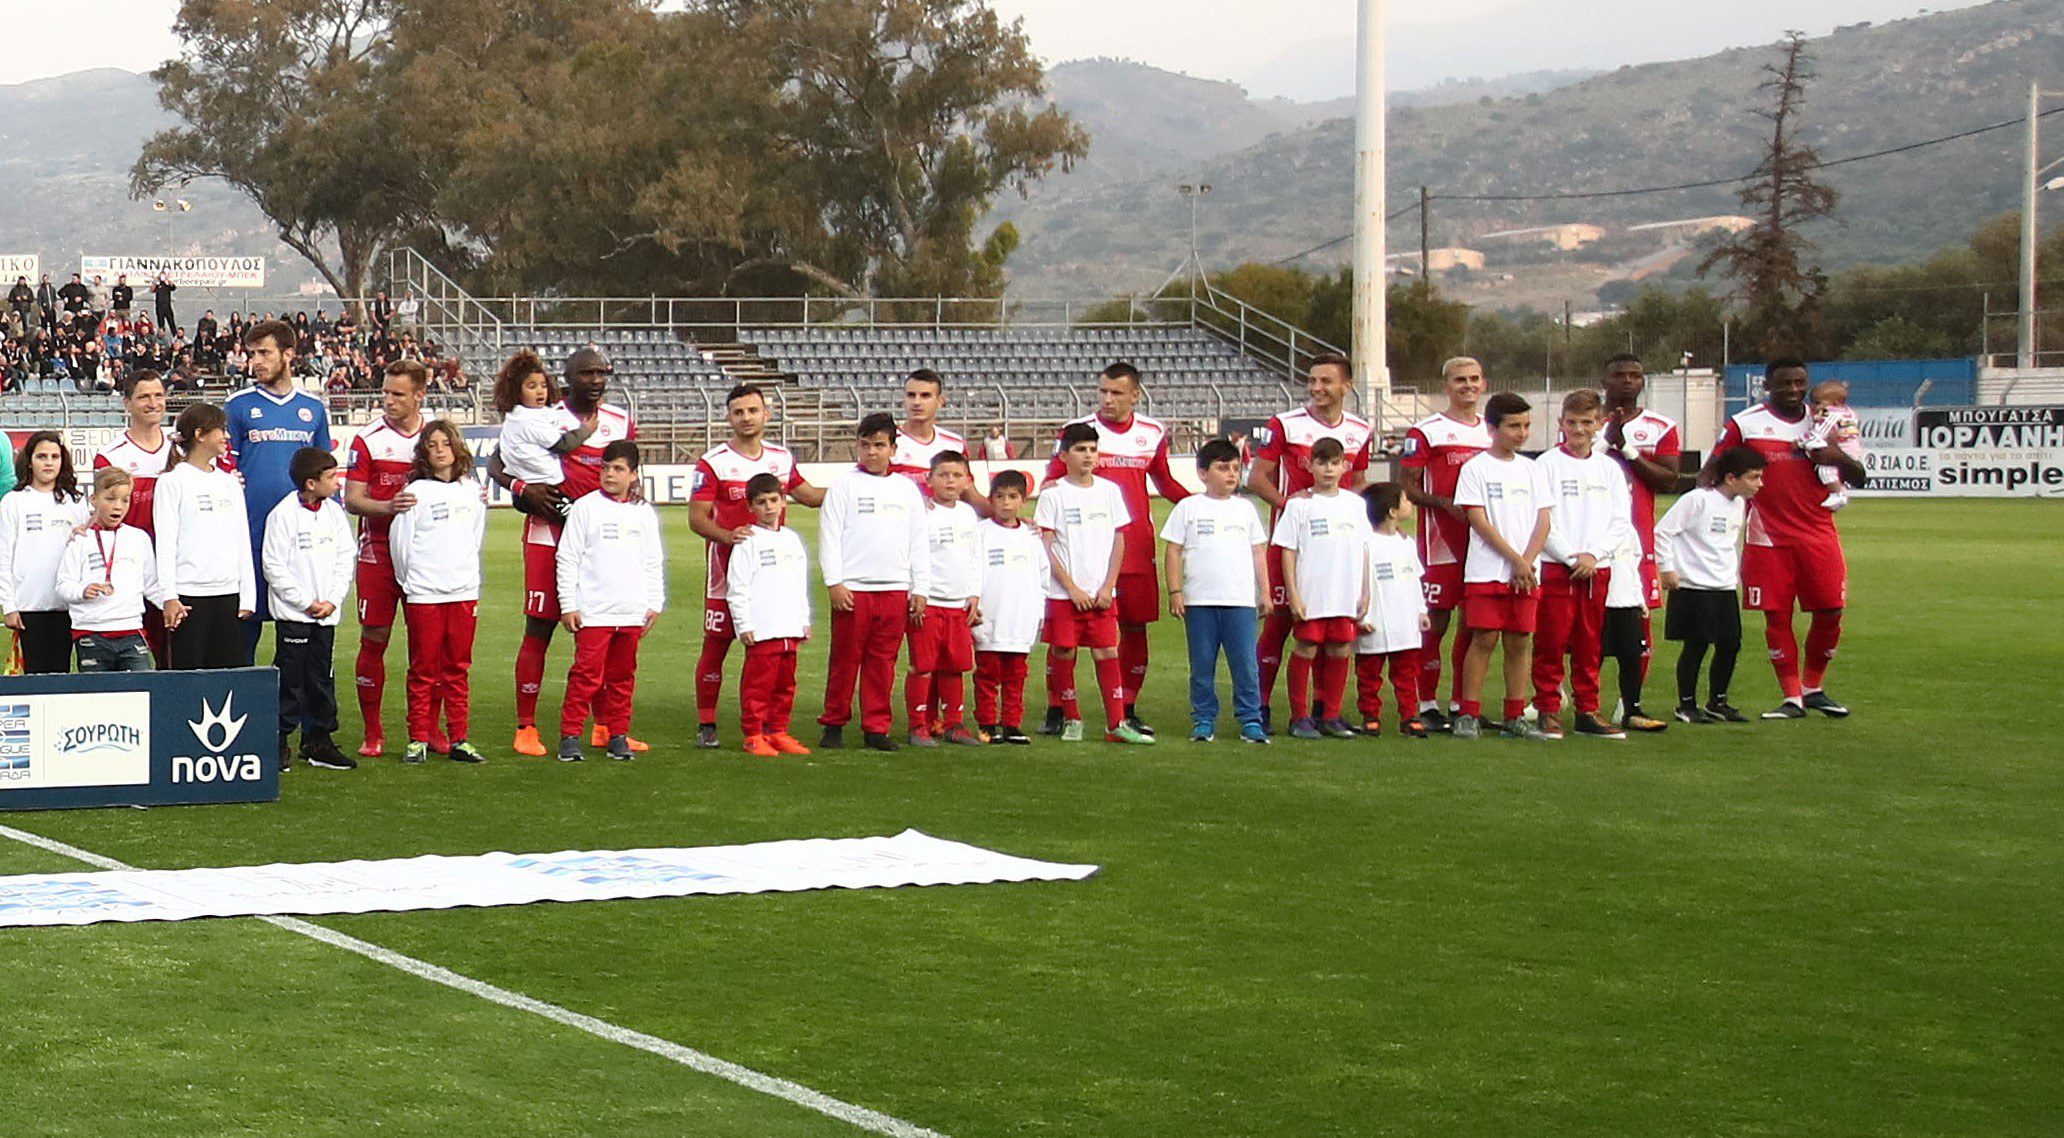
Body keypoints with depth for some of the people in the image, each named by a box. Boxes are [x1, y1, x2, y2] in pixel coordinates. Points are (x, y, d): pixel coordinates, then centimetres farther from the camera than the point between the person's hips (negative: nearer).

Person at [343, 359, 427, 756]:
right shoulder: (368, 440, 1)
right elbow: (352, 499, -4)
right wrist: (388, 507, -20)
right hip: (378, 553, -2)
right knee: (374, 638, -2)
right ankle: (372, 732, 5)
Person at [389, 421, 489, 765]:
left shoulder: (472, 489, 10)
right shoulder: (416, 491, -3)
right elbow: (400, 541, 0)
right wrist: (408, 583, 6)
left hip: (464, 592, 3)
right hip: (424, 594, -3)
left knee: (457, 668, 7)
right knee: (423, 669, 0)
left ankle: (459, 739, 10)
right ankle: (418, 739, 5)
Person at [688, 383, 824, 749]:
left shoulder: (782, 458, 10)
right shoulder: (713, 462, -6)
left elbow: (806, 494, 26)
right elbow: (696, 517, -9)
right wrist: (729, 536, -26)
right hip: (726, 566, -4)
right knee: (716, 644, -1)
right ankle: (706, 724, 6)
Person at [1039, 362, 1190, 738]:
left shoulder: (1153, 433, 10)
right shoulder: (1078, 430, -1)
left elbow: (1164, 482, 23)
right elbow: (1053, 481, 3)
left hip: (1137, 545, 3)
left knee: (1136, 625, 5)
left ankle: (1128, 710, 15)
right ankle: (1056, 710, 3)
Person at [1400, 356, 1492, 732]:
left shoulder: (1492, 432, 15)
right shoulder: (1427, 431, -2)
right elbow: (1409, 488, -5)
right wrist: (1448, 504, -19)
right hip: (1441, 542, -5)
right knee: (1436, 620, -5)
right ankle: (1427, 704, 1)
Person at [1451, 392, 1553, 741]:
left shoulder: (1531, 470, 13)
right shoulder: (1475, 469, -1)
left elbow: (1543, 521, 8)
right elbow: (1479, 522, -8)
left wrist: (1527, 561, -7)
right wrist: (1515, 560, -11)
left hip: (1527, 572, 4)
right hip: (1486, 571, -4)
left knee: (1520, 641, 4)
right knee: (1484, 638, -7)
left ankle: (1515, 717, 9)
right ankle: (1468, 716, -2)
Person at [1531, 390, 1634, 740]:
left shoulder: (1609, 468, 10)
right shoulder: (1548, 464, -1)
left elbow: (1621, 521, 7)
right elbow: (1541, 521, -7)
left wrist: (1594, 555, -7)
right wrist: (1571, 557, -12)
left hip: (1597, 568, 4)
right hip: (1555, 566, -4)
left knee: (1590, 645, 8)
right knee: (1551, 643, -4)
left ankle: (1587, 711, 14)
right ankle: (1548, 711, 3)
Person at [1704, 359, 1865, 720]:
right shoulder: (1745, 425, 1)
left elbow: (1859, 478, 11)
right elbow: (1711, 469, 5)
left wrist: (1839, 458, -10)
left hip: (1818, 534, 2)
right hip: (1768, 537, -2)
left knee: (1830, 611, -2)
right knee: (1777, 616, -2)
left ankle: (1813, 688, 17)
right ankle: (1792, 698, 6)